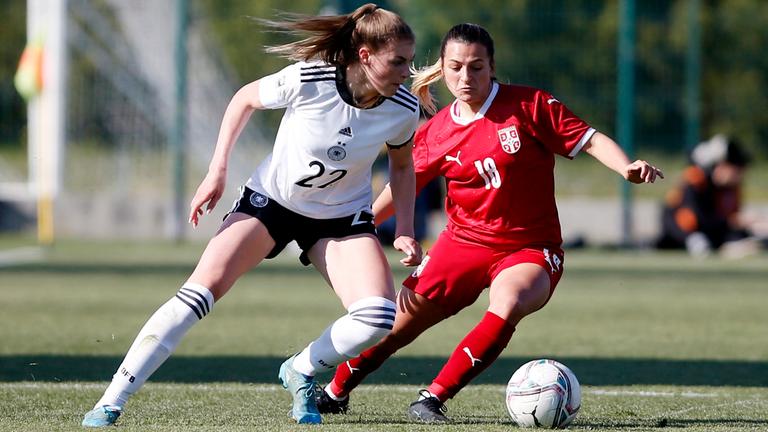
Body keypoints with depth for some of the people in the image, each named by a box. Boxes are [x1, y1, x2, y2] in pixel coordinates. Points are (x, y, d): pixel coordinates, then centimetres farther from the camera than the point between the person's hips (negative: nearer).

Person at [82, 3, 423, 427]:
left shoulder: (404, 109, -16)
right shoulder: (306, 80, -26)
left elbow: (402, 166, 6)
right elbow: (244, 99, -5)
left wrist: (404, 231, -3)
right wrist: (217, 170, -8)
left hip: (342, 217, 2)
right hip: (271, 199, -2)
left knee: (378, 318, -22)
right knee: (201, 290, -19)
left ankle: (300, 374, 8)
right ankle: (110, 402, -14)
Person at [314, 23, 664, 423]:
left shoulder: (530, 105, -9)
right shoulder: (436, 133, 0)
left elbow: (588, 139, -10)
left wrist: (627, 169, -28)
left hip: (529, 250, -3)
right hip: (463, 241, 3)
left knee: (507, 306, -35)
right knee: (394, 325, 3)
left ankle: (433, 399, -25)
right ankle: (335, 391, 32)